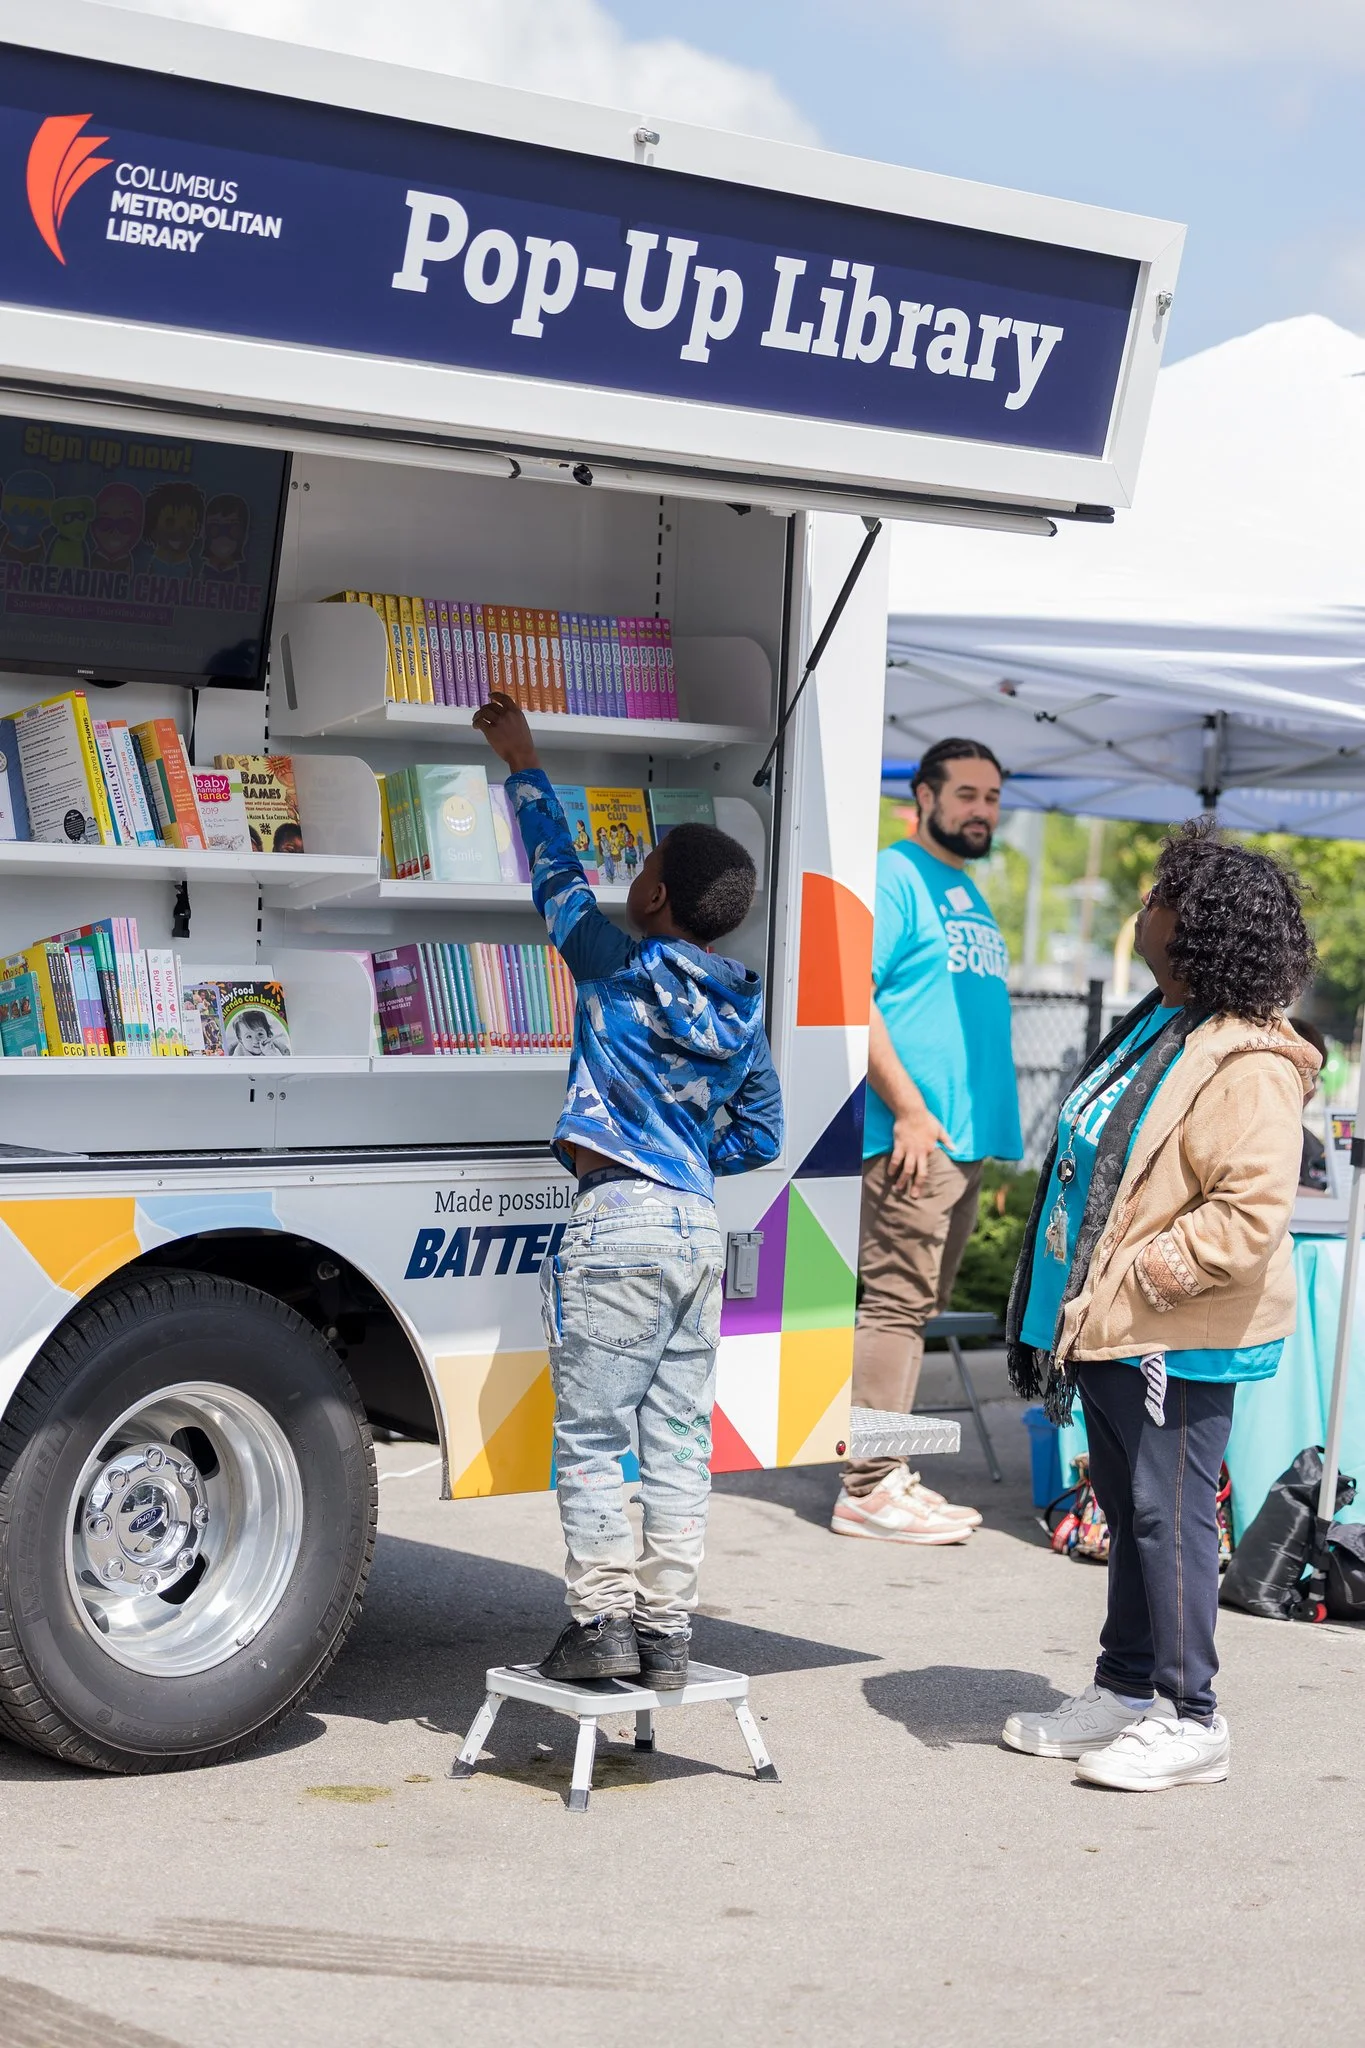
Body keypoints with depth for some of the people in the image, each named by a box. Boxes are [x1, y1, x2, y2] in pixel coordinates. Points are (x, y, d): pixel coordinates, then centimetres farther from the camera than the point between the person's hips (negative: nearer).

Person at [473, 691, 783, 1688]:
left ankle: (603, 1621, 0)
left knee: (592, 1435, 1)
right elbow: (761, 1135, 16)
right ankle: (667, 1628, 10)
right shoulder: (744, 1010, 10)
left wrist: (524, 764, 19)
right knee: (679, 1439, 8)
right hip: (700, 1226, 6)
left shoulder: (618, 969, -4)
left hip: (621, 1219, -6)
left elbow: (559, 877, 8)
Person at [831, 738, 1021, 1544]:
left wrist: (995, 1124, 21)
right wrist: (908, 1109, -20)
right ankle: (870, 1489, -6)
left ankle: (890, 1476, 18)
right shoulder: (894, 878, -8)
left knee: (914, 1309, 12)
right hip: (914, 1137, -9)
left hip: (966, 1142, 9)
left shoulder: (970, 896, 20)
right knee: (896, 1302, -9)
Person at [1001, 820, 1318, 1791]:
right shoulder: (1157, 1023, 12)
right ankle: (1128, 1690, 28)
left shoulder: (1251, 1065, -19)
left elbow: (1250, 1213, -26)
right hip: (1108, 1329, 10)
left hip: (1176, 1341, -10)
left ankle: (1189, 1718, 6)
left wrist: (1137, 1279, -21)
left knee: (1168, 1516, -3)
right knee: (1129, 1512, 17)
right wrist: (1079, 1305, 19)